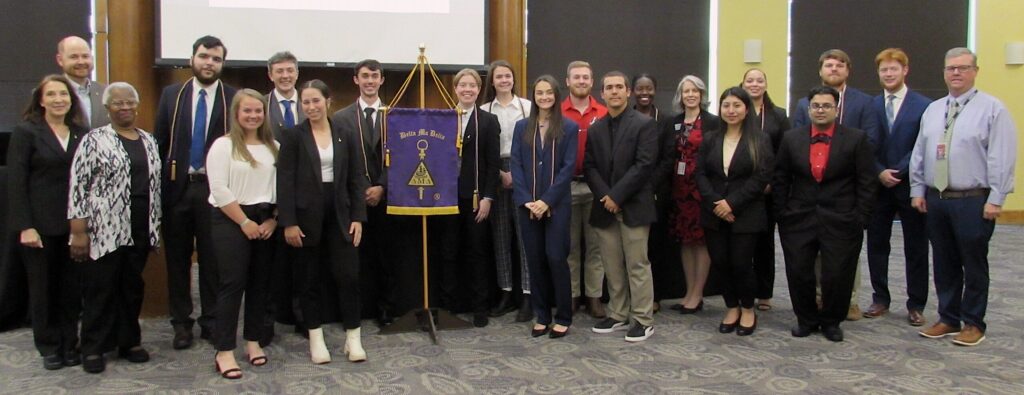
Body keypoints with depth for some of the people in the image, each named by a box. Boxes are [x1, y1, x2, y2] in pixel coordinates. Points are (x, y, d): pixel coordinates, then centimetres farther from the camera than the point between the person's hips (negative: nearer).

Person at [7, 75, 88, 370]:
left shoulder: (82, 134, 6)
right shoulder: (26, 132, -2)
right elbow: (16, 182, -6)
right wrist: (25, 226, -12)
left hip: (75, 223, 2)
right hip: (40, 224, -2)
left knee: (72, 286, 5)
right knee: (43, 287, 8)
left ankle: (70, 344, 19)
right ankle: (49, 347, 21)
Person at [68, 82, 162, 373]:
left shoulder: (148, 140, 11)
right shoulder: (94, 140, -5)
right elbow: (78, 185, -9)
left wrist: (155, 225, 13)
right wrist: (78, 231, -13)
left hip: (139, 230, 5)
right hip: (104, 229, -5)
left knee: (133, 287, 12)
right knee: (100, 288, 3)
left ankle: (129, 341, 24)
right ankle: (93, 348, 15)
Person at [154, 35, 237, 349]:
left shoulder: (233, 99, 0)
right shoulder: (171, 95, 7)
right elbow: (160, 142, 8)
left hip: (215, 189, -2)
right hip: (177, 186, 2)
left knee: (212, 258, 4)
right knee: (177, 258, 8)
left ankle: (211, 320, 17)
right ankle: (181, 322, 19)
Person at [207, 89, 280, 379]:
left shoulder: (273, 147, 10)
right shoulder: (223, 145, -5)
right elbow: (219, 189, -12)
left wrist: (273, 219, -4)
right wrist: (244, 222, -13)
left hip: (265, 222, 5)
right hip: (231, 221, -5)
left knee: (260, 282, 9)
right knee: (233, 283, -6)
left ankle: (253, 341, 21)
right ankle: (224, 351, 0)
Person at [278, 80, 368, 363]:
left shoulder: (346, 136, 5)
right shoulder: (293, 137, -2)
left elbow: (356, 180, 5)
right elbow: (285, 181, -6)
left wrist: (358, 217, -2)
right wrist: (288, 222, -12)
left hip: (340, 214, 2)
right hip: (307, 214, -1)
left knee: (348, 276, -3)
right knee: (310, 278, 8)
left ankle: (353, 337, 8)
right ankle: (315, 338, 19)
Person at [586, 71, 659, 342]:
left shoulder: (644, 124, -3)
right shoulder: (596, 129, 13)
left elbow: (644, 165, -12)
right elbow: (589, 166, 7)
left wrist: (616, 196, -15)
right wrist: (604, 196, -10)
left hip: (633, 206, -5)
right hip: (605, 207, 5)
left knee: (637, 265, -1)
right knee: (613, 267, 10)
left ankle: (644, 320, 7)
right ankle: (617, 315, 21)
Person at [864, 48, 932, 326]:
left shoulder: (923, 105, -4)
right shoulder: (870, 105, 5)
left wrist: (898, 172, -14)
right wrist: (880, 172, -11)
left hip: (910, 185, -3)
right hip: (878, 185, 3)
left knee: (916, 248, 6)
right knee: (876, 244, 8)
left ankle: (916, 305, 16)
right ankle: (880, 299, 21)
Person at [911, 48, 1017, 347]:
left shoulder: (992, 108, -6)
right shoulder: (932, 110, 12)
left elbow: (1002, 157, -10)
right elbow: (919, 153, 14)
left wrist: (996, 199, -14)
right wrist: (917, 190, 9)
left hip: (973, 201, -5)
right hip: (935, 199, 5)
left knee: (974, 264, 5)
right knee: (944, 264, 13)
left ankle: (973, 324, 18)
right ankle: (948, 319, 25)